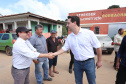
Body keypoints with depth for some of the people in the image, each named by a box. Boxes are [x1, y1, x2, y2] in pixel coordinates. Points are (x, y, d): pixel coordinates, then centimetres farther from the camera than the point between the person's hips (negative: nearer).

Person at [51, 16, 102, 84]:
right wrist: (54, 54, -4)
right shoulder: (69, 37, -1)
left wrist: (99, 61, -2)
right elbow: (64, 48, 6)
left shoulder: (89, 33, -13)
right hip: (77, 63, 4)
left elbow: (98, 47, -7)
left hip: (89, 62, -3)